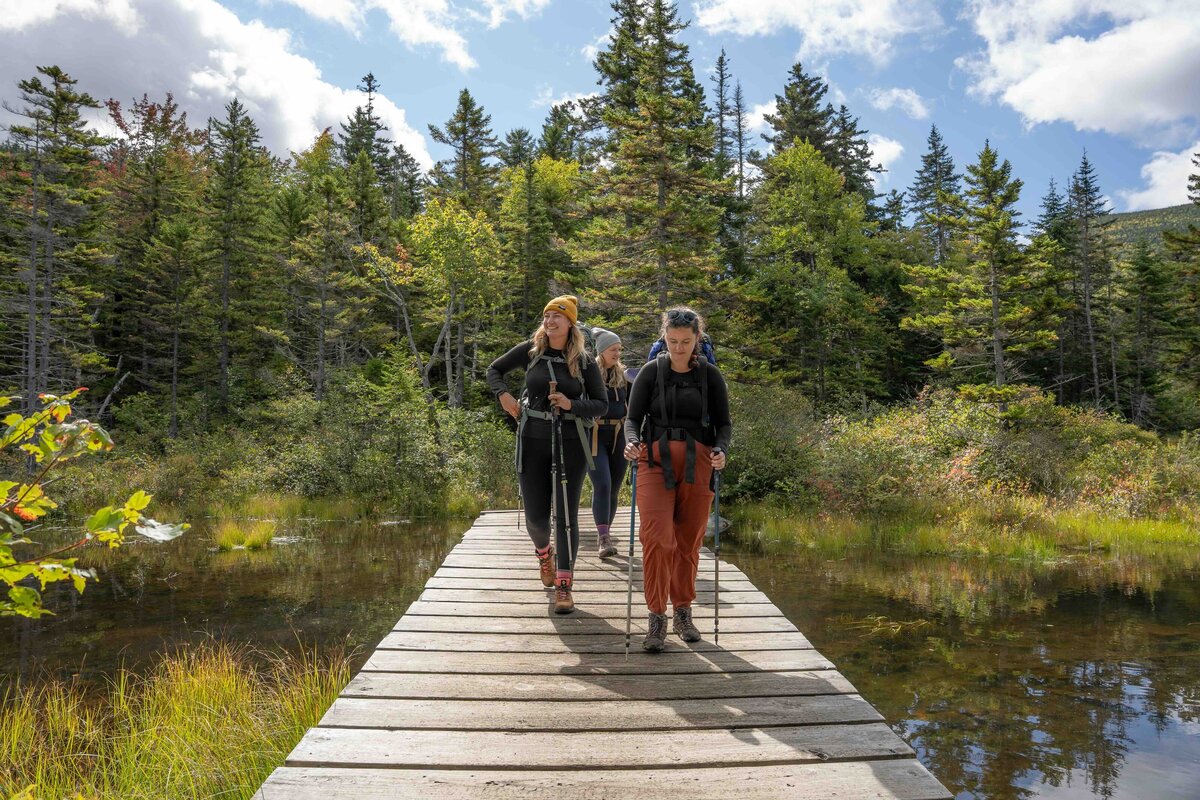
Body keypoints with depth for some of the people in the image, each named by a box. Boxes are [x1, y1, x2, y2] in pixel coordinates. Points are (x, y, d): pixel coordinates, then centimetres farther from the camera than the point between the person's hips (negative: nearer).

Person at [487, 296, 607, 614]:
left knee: (566, 514, -4)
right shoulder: (530, 350, 1)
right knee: (535, 515, 7)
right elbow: (494, 370, 14)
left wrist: (572, 404, -17)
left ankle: (563, 587, 3)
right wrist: (503, 395, -4)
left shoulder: (584, 362, -2)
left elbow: (602, 404, 1)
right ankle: (544, 552, 42)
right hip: (533, 440, 2)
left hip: (570, 442, -1)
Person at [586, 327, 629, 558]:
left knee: (614, 489, 8)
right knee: (602, 485, -15)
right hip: (594, 435, -4)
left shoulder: (624, 374, 9)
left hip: (618, 436, 4)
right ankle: (604, 539, -15)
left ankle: (605, 534, 22)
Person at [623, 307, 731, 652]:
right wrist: (631, 441, -17)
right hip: (656, 461, -1)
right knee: (656, 537, -14)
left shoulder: (710, 375, 6)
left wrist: (720, 449, -11)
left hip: (697, 464, 1)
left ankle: (683, 613, 23)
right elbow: (633, 417, 4)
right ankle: (656, 617, -4)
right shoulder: (651, 372, 4)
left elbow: (723, 422, 9)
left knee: (689, 541, 7)